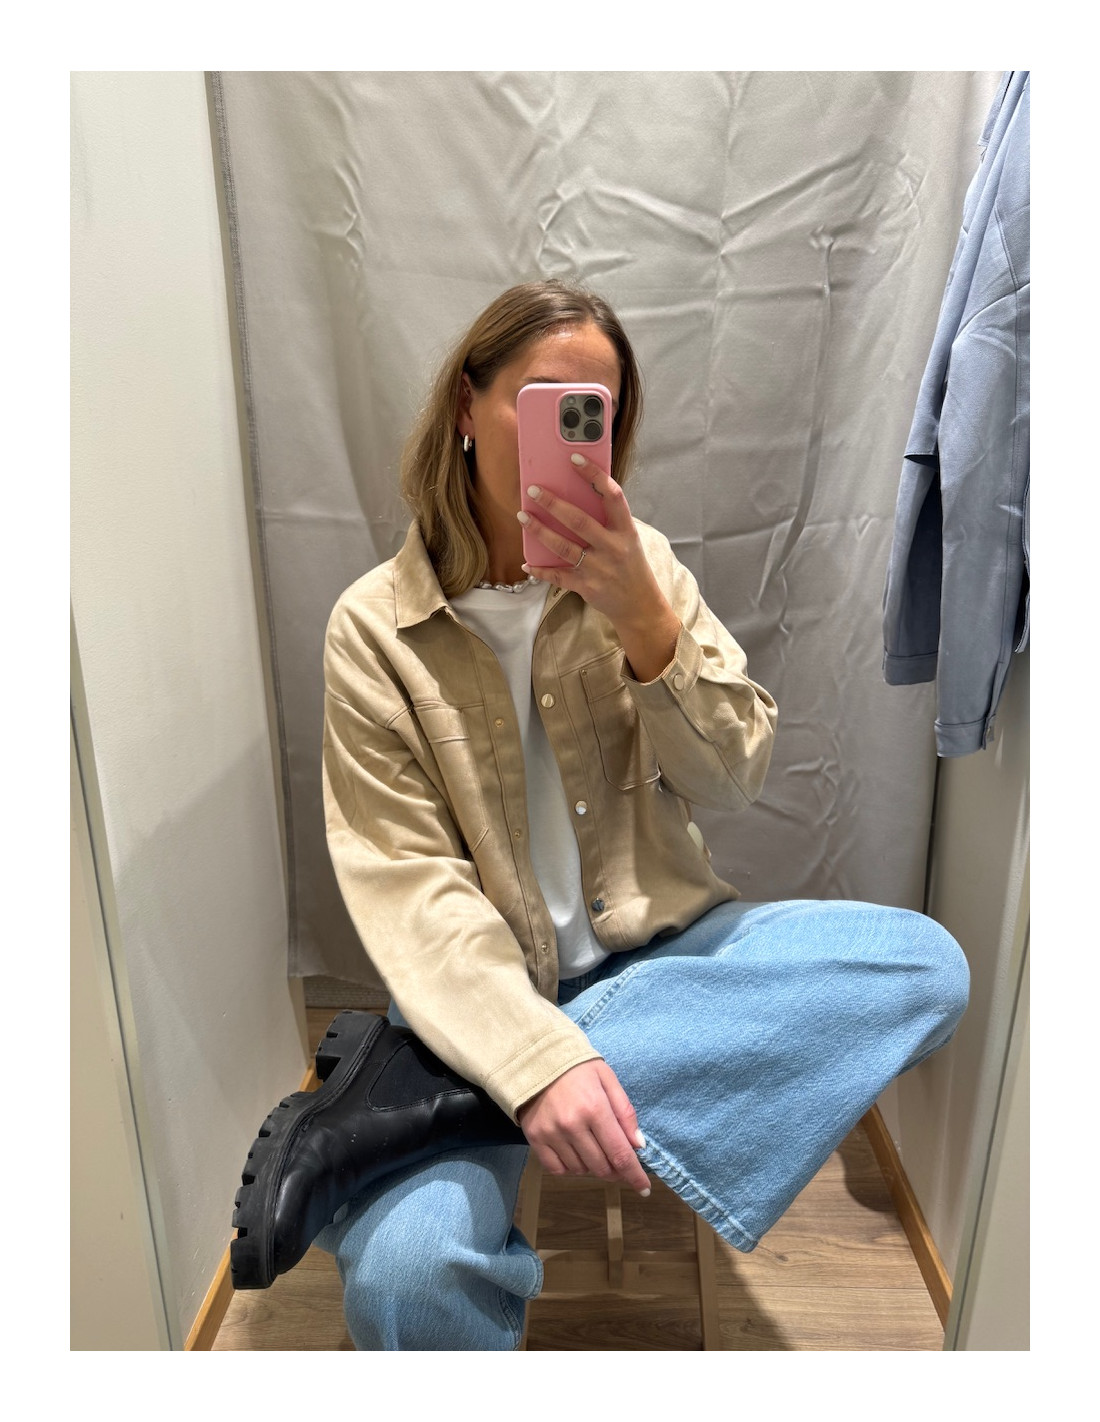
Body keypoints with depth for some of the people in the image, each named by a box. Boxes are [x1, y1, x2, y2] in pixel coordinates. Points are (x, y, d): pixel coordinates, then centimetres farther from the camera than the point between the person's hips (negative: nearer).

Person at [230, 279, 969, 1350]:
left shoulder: (639, 565, 3)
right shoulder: (375, 627, -5)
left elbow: (735, 778, -2)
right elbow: (410, 888, -12)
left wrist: (644, 618, -19)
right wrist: (539, 1058, -27)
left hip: (655, 942, 6)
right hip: (487, 993, -5)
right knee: (404, 1274, -35)